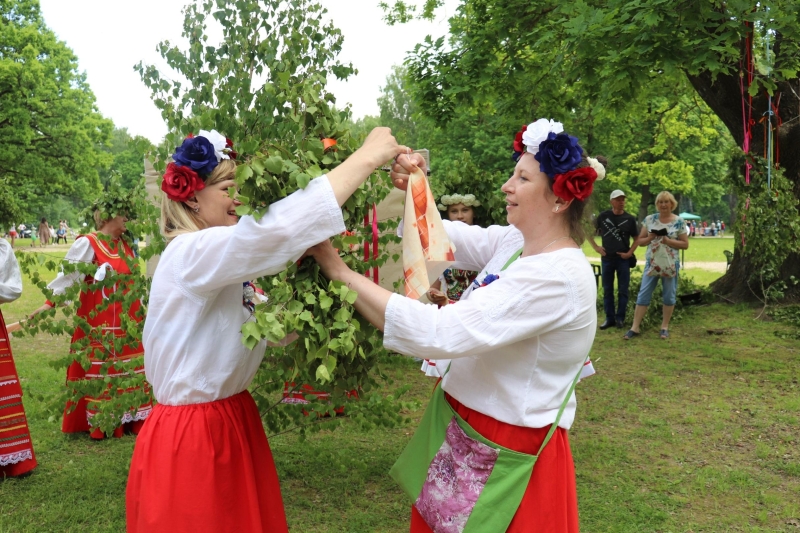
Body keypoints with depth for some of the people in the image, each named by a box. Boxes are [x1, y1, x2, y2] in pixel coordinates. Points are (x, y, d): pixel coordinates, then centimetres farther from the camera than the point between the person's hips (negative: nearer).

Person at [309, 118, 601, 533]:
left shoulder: (558, 277, -27)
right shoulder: (515, 241, 0)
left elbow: (434, 334, -34)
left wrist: (339, 271, -29)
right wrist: (413, 190, -9)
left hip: (504, 455, -8)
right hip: (460, 430, 8)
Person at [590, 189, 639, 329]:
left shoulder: (630, 219, 0)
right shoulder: (603, 216, 0)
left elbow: (637, 239, 7)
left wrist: (630, 253, -5)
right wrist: (596, 247, 0)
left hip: (623, 259, 0)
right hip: (606, 259, 1)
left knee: (623, 290, 3)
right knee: (607, 290, 6)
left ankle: (620, 318, 13)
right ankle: (609, 318, 14)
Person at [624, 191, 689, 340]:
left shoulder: (679, 221, -2)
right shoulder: (649, 219, 3)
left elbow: (685, 244, -2)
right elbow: (640, 241, 7)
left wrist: (668, 241, -17)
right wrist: (650, 238, -14)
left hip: (671, 264, -1)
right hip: (651, 264, 1)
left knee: (669, 296, 6)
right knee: (643, 294, 0)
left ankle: (665, 327, 19)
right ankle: (635, 327, 4)